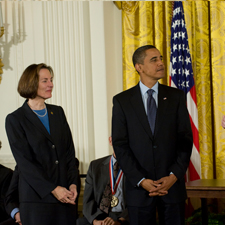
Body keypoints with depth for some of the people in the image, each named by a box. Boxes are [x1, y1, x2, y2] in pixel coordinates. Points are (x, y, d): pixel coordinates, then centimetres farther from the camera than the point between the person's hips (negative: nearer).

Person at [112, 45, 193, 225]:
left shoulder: (176, 97, 6)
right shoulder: (122, 101, 2)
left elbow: (185, 140, 3)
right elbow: (120, 145, -2)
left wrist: (174, 176, -9)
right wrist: (141, 181, -10)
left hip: (172, 183, 1)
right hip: (138, 187, -1)